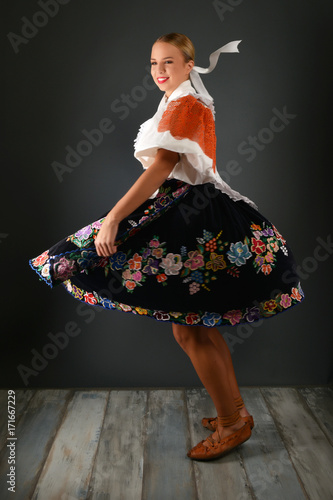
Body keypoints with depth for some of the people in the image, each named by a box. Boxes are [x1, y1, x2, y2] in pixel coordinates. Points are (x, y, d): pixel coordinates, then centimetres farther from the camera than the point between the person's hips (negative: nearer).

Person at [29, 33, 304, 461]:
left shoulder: (184, 106, -8)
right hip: (194, 214, 10)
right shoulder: (193, 103, 23)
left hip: (190, 217, -10)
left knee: (187, 330, -5)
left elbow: (160, 168, -22)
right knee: (200, 326, 14)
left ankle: (232, 422, 10)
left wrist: (113, 218, -28)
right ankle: (235, 408, 27)